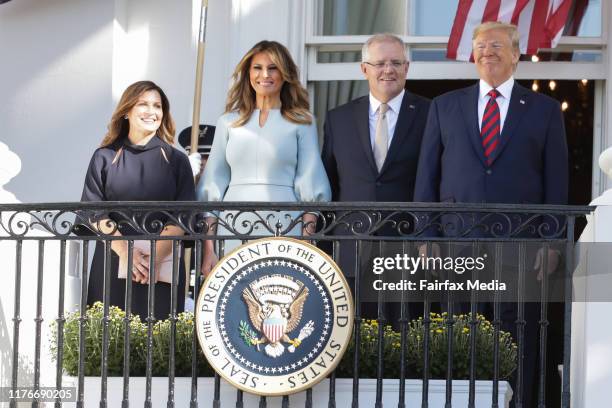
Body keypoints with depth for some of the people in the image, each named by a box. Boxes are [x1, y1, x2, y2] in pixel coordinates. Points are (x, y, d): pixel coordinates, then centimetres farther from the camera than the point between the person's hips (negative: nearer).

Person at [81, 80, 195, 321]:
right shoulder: (105, 157, 10)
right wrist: (125, 252, -12)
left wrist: (156, 256, -14)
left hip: (163, 265, 0)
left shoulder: (176, 160, 10)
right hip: (112, 259, 0)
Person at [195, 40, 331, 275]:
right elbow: (213, 186, 11)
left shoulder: (302, 122, 8)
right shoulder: (228, 122, 14)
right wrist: (208, 249, 2)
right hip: (233, 229, 2)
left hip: (283, 228, -2)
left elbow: (310, 187, 3)